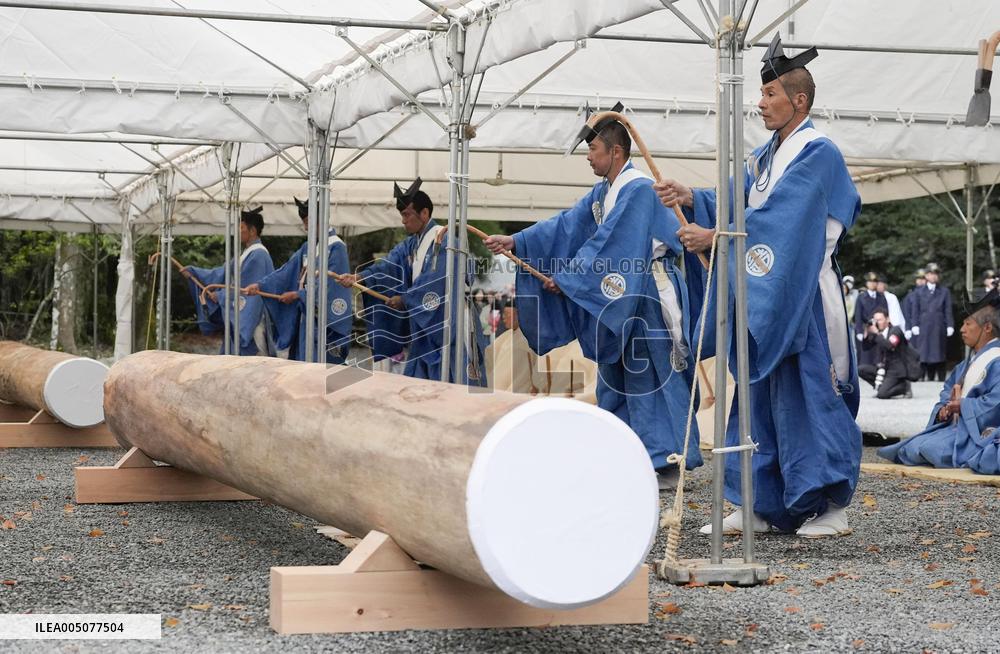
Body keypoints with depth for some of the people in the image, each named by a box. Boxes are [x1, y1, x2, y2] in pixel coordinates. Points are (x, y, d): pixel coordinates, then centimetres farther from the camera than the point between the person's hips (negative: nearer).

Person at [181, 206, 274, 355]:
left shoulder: (258, 255, -15)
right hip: (240, 321, 10)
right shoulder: (247, 254, 16)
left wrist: (219, 296, -6)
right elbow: (223, 273, 20)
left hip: (250, 324, -10)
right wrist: (193, 272, 18)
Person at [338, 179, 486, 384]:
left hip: (449, 321, -8)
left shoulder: (444, 239, -11)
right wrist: (359, 277, -14)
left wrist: (404, 299, -12)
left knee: (450, 381, -8)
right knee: (417, 381, 8)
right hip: (425, 324, 8)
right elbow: (389, 265, 1)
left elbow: (435, 280, -18)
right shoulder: (411, 244, 14)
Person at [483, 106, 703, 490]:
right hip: (617, 300, 10)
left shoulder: (638, 189, -16)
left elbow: (607, 244, -21)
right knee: (615, 380, 12)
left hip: (647, 298, -10)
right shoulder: (602, 192, 12)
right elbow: (566, 226, 8)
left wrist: (565, 278, -17)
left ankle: (667, 462, -3)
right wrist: (515, 242, 0)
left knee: (651, 380, -7)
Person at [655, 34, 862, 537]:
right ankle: (760, 505, 15)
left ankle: (832, 507, 2)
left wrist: (713, 236, -22)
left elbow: (776, 214, -20)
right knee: (760, 396, 9)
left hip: (803, 297, -9)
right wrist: (690, 198, -8)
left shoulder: (817, 152, -11)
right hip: (764, 294, 9)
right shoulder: (766, 155, 16)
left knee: (809, 394, -5)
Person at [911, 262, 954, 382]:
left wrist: (950, 326, -3)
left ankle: (941, 379, 3)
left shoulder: (944, 291, 8)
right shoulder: (920, 292, 11)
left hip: (939, 328, -1)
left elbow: (948, 310, 5)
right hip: (924, 328, 1)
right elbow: (916, 310, 9)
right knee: (926, 356, -3)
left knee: (939, 356, 0)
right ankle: (930, 378, 2)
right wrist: (915, 326, 0)